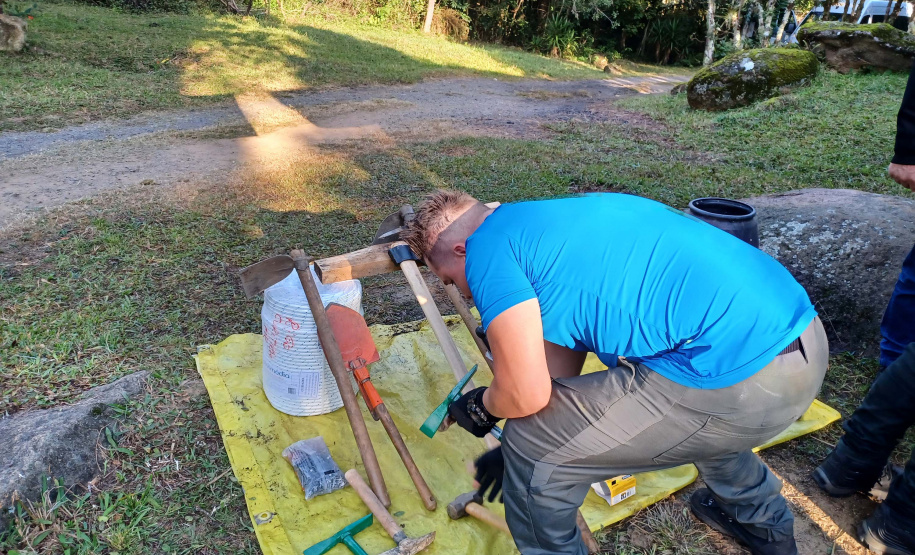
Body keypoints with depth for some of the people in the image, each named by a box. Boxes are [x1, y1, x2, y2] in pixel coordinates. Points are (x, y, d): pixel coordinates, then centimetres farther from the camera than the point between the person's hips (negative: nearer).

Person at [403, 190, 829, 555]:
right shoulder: (545, 225, 21)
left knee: (532, 455, 4)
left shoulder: (487, 248, -6)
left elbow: (525, 394, -9)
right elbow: (560, 356, 27)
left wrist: (481, 409, 14)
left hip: (743, 381, -10)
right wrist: (519, 446, 35)